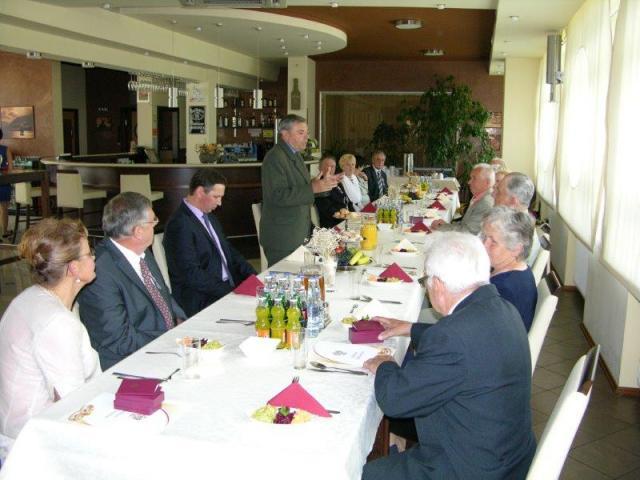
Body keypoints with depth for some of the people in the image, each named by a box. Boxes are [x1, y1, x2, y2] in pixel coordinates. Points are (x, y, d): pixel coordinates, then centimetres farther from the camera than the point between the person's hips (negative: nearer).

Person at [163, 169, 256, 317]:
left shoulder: (209, 217, 14)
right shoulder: (180, 225, -15)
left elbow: (228, 250, 20)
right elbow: (191, 274, -20)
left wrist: (252, 276, 5)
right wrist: (229, 291, -21)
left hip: (228, 286, 9)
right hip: (201, 301, -9)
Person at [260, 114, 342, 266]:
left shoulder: (295, 155, 13)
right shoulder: (274, 158, -16)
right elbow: (279, 196, -24)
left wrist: (322, 182, 2)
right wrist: (313, 188, -26)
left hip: (299, 233, 9)